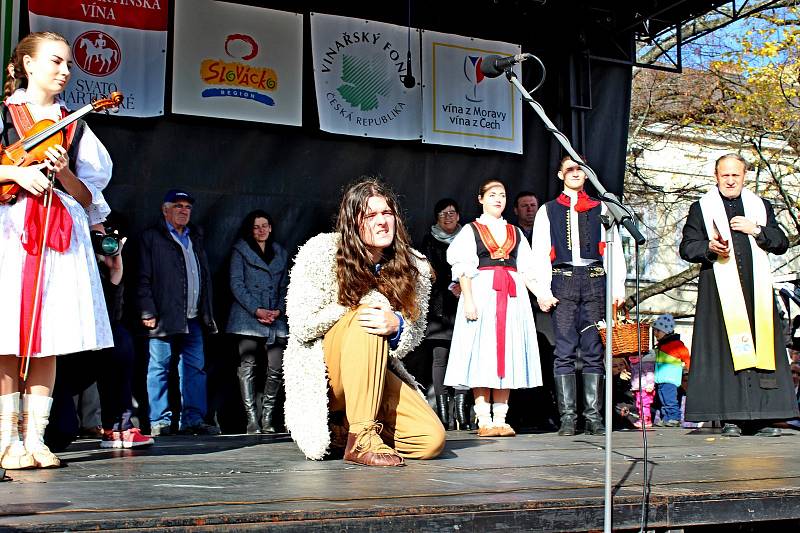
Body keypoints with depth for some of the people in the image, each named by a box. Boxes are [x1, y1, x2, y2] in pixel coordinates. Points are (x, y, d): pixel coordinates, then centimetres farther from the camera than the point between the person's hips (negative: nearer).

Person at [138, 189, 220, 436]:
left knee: (194, 367, 4)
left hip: (192, 318, 6)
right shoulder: (151, 237, 3)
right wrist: (147, 312, -12)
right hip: (164, 317, -6)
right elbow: (143, 279, -4)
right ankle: (160, 421, 3)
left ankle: (193, 419, 7)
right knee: (160, 367, -1)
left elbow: (205, 276, 23)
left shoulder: (195, 237, 21)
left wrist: (207, 313, 15)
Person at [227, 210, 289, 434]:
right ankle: (252, 419, -2)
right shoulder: (240, 251, 6)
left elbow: (285, 287, 17)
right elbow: (236, 284, -2)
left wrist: (279, 310, -1)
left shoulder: (281, 254, 18)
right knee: (247, 367, -5)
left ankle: (267, 417, 7)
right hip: (248, 318, -3)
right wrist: (257, 310, -11)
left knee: (277, 369, -5)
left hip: (275, 319, 3)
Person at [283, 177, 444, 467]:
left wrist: (396, 325, -22)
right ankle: (360, 439, -30)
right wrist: (360, 306, -19)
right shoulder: (321, 253, -11)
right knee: (365, 317, -34)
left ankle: (343, 430, 9)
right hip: (320, 372, -4)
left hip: (374, 373, 4)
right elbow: (301, 325, -13)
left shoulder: (414, 266, -1)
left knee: (431, 439, -15)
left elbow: (413, 336, 3)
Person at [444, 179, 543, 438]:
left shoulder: (515, 233, 19)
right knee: (482, 354, -7)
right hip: (482, 292, -4)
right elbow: (463, 268, -2)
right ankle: (484, 420, -5)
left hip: (512, 295, 4)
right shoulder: (471, 231, 8)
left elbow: (526, 269, 15)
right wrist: (468, 299, -14)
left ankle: (500, 418, 4)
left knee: (508, 353, 1)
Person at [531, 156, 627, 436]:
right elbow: (540, 253, 7)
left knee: (593, 351, -1)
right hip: (563, 281, -1)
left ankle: (593, 416, 1)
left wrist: (618, 287, -1)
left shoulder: (600, 209, 17)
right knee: (565, 351, -5)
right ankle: (567, 417, -4)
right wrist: (543, 291, -5)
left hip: (595, 280, 1)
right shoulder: (548, 210, 14)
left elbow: (614, 249, 10)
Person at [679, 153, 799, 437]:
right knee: (724, 348, -8)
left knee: (761, 346, -3)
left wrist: (756, 230, -3)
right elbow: (687, 248, 4)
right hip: (719, 288, -2)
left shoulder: (761, 207, 18)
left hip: (756, 288, 3)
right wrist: (710, 247, -16)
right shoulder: (701, 208, 10)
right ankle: (730, 417, -6)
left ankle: (761, 417, 0)